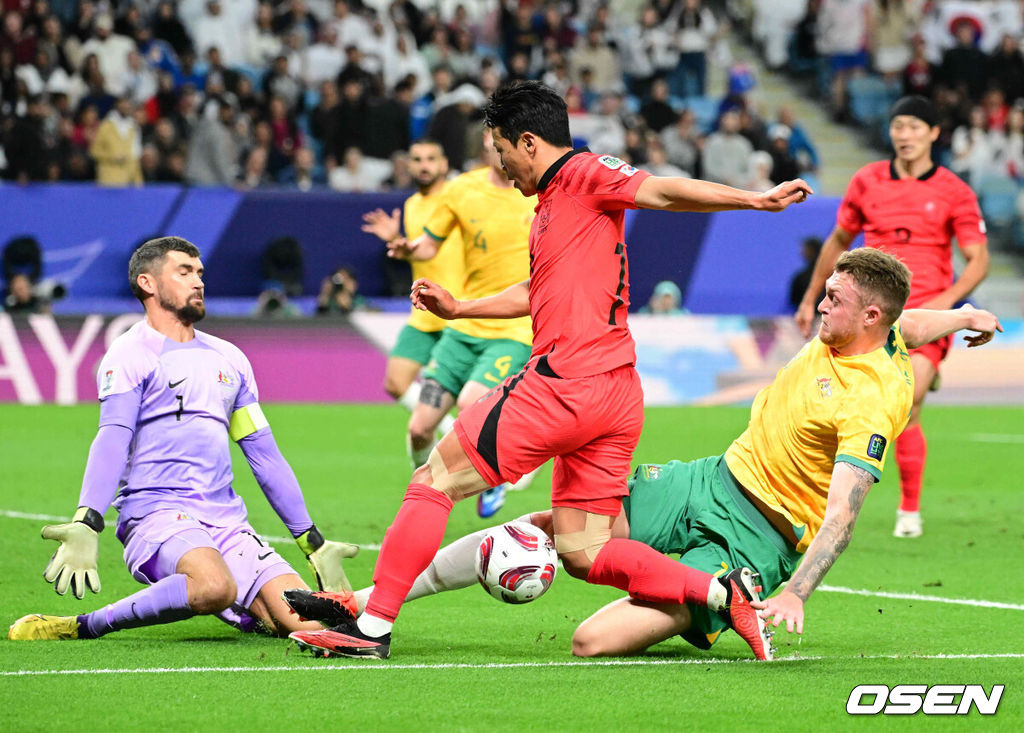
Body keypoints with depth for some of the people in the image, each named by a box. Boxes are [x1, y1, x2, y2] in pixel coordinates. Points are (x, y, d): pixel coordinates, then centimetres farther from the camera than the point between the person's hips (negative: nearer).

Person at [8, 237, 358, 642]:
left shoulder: (228, 358, 21)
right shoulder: (131, 355, 0)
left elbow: (266, 456, 25)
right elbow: (112, 441, -14)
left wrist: (314, 544, 23)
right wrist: (86, 526, -30)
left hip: (227, 519, 6)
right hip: (158, 513, -6)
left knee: (306, 621, -11)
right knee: (216, 586, -37)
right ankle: (83, 627, -22)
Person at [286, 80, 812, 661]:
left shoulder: (584, 174, -4)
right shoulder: (550, 204, 23)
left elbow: (666, 192, -13)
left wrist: (756, 199, -24)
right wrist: (460, 308, 37)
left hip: (566, 384, -10)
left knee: (434, 480, 0)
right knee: (584, 552, 8)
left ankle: (373, 628, 0)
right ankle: (723, 592, -5)